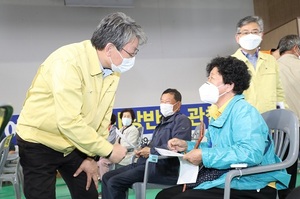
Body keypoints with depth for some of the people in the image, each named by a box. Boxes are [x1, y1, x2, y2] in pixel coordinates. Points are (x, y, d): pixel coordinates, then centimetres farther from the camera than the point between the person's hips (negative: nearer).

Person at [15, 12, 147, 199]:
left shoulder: (113, 70, -7)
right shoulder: (68, 61, -29)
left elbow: (103, 116, 0)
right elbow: (69, 122, -33)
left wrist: (92, 156, -1)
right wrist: (108, 150, -24)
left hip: (74, 145, 6)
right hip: (39, 143, -6)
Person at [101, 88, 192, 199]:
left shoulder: (181, 120, -5)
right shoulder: (163, 123, 27)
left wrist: (150, 151, -13)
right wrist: (142, 150, 6)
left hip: (163, 169, -10)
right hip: (147, 163, 10)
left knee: (114, 182, -20)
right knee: (107, 177, 4)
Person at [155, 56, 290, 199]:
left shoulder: (243, 111, -17)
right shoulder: (219, 114, 11)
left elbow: (250, 153, -32)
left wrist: (204, 156, -25)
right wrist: (187, 146, 8)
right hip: (222, 181, 9)